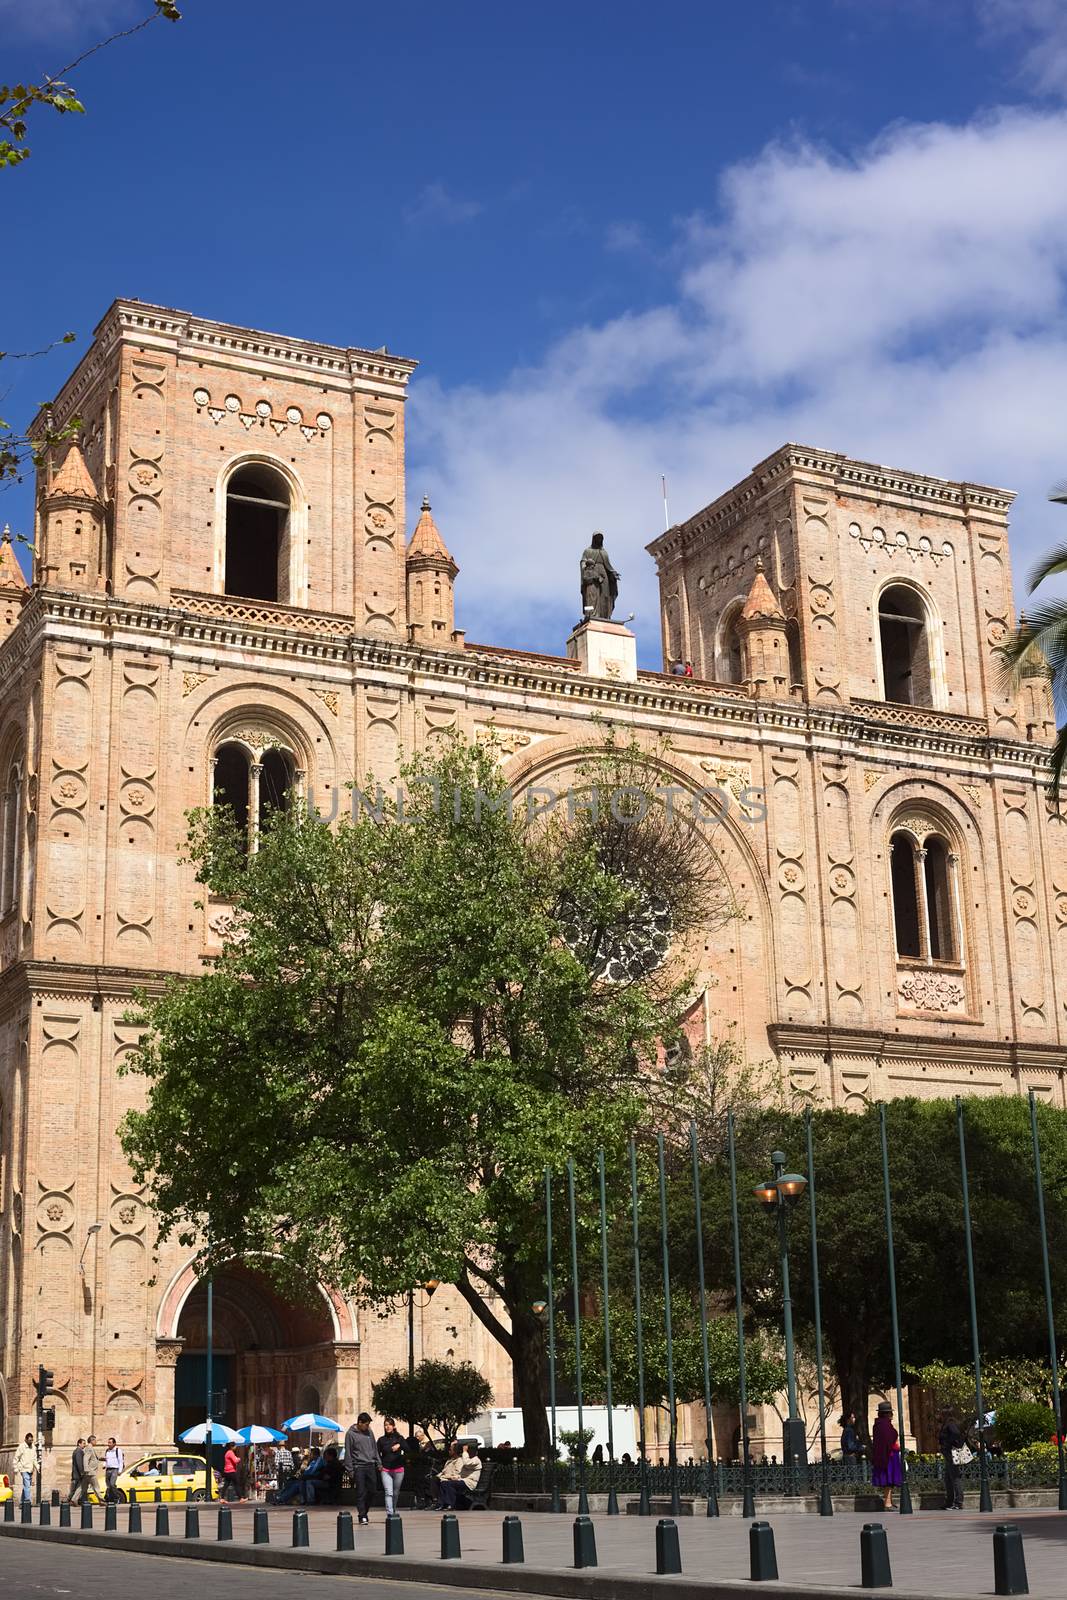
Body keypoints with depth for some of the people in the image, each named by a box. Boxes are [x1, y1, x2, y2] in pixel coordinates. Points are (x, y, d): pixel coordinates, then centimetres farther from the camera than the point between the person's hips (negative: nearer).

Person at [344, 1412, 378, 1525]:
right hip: (358, 1467, -5)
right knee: (361, 1492, -4)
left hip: (371, 1466, 5)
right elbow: (348, 1453, -4)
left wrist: (378, 1463, 12)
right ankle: (362, 1516, 1)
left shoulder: (369, 1432, 10)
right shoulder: (351, 1434, -4)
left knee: (371, 1491, 6)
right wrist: (350, 1470, -8)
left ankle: (365, 1512, 21)